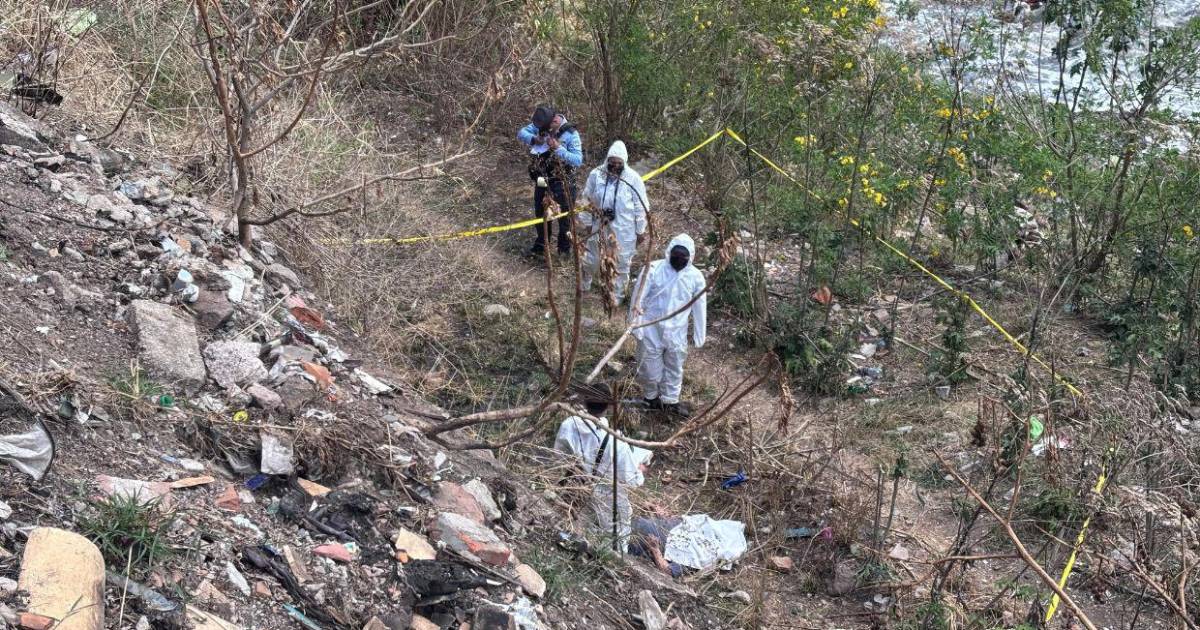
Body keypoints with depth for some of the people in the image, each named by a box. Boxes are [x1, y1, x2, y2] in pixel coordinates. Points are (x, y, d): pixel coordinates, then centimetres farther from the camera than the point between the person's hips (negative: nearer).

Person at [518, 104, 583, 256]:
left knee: (564, 217, 8)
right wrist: (534, 139, -26)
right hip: (542, 180, 5)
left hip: (562, 182, -5)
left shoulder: (570, 134, -21)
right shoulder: (539, 125, -8)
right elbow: (521, 133, -5)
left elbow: (578, 160, -25)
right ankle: (541, 244, 40)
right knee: (540, 214, 21)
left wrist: (558, 148, -36)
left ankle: (564, 248, 26)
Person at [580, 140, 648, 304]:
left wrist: (640, 230, -3)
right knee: (591, 259, 19)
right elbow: (587, 199, 1)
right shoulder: (596, 174, -12)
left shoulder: (633, 178, -17)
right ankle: (584, 284, 48)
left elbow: (640, 207, -8)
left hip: (624, 231, -2)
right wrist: (586, 221, 7)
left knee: (621, 265, 12)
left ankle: (617, 295, 33)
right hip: (599, 226, 2)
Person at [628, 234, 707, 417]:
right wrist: (635, 325, -13)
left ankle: (670, 400, 39)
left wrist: (699, 336, 4)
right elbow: (638, 298, -11)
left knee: (674, 368, 18)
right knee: (650, 367, 13)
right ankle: (650, 396, 40)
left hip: (677, 332, 2)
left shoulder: (696, 277, -8)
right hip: (651, 329, -2)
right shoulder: (653, 269, -16)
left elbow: (699, 308, 0)